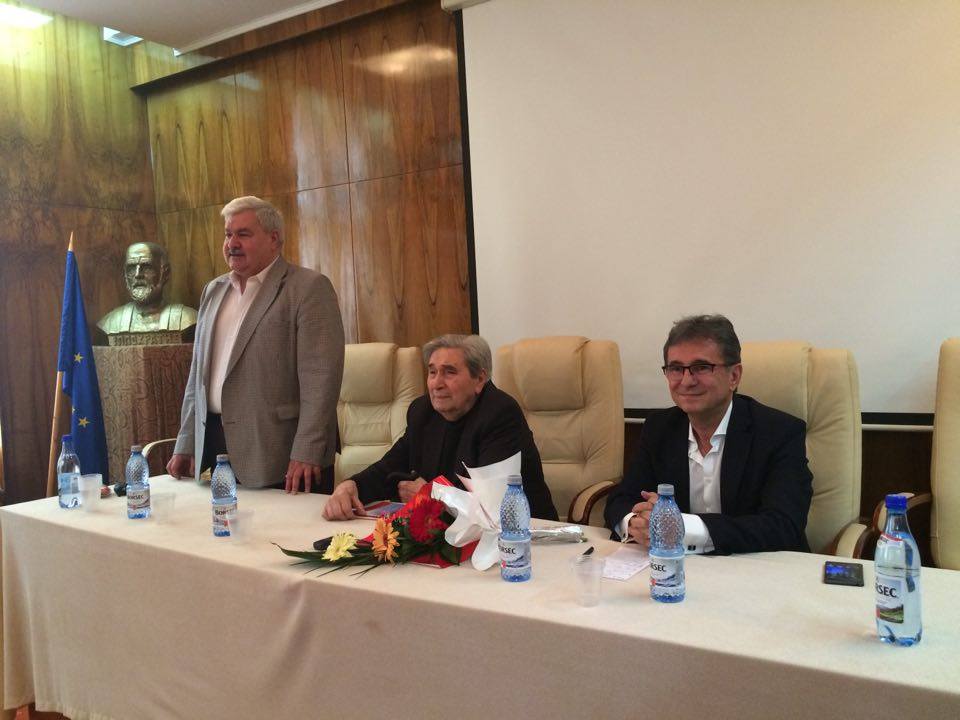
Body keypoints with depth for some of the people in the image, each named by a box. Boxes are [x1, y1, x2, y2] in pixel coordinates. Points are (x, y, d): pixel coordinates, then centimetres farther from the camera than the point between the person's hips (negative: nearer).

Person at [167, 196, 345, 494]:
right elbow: (198, 373, 19)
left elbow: (321, 377, -14)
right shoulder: (213, 291, 15)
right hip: (213, 446, 6)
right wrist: (185, 445, 15)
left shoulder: (309, 288, -7)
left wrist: (306, 454, -19)